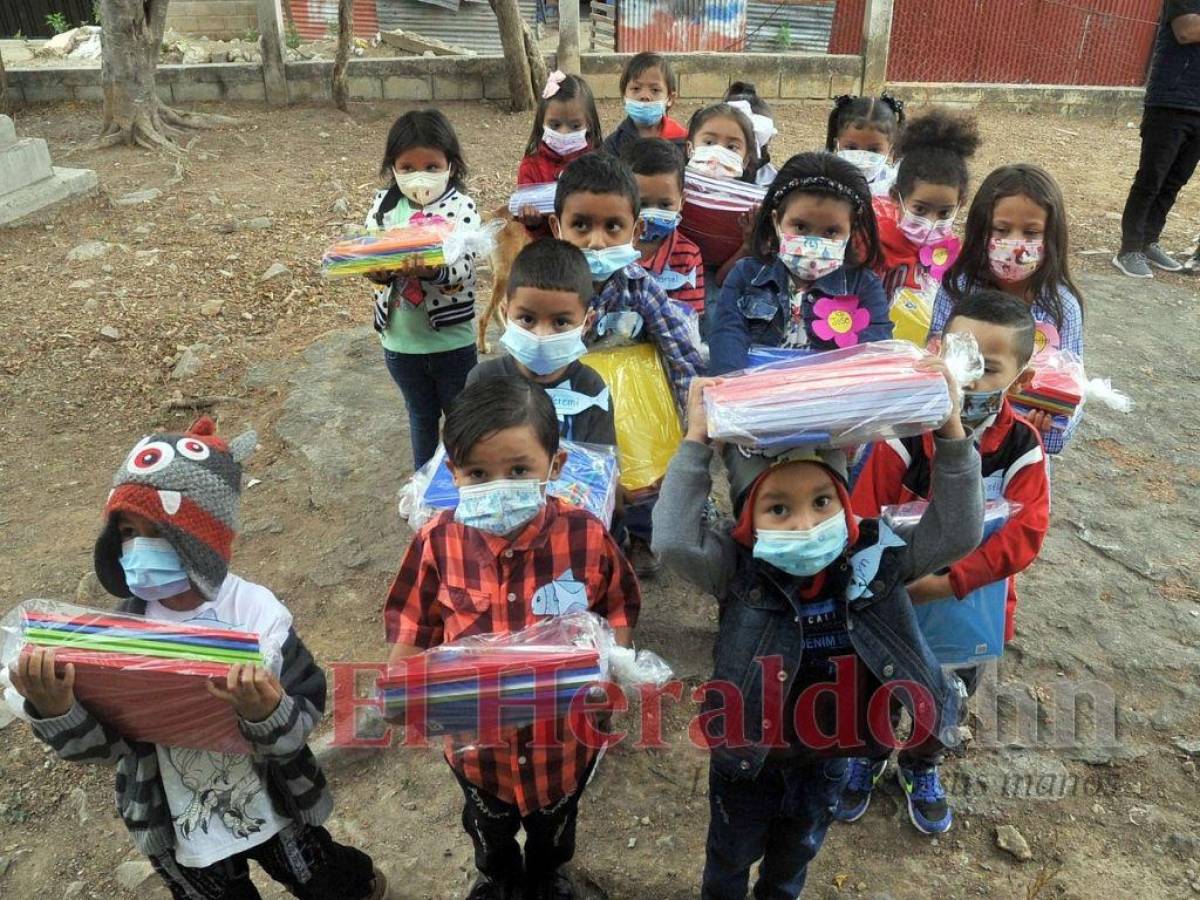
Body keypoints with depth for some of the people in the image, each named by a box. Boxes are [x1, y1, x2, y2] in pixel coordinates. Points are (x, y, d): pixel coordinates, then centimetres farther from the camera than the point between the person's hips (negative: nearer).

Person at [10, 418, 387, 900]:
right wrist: (56, 710, -32)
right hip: (179, 832, 2)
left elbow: (304, 718, -24)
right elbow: (103, 740, -13)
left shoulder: (257, 613, -25)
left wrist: (269, 712, -45)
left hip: (273, 810, -1)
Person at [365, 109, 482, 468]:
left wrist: (432, 269, -44)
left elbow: (463, 269, -23)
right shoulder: (384, 205, -2)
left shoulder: (461, 207, -12)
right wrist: (379, 269, -29)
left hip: (451, 339, -3)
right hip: (400, 340, 3)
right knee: (421, 415, 23)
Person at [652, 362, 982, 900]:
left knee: (797, 849, 33)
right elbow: (674, 540, -44)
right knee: (732, 851, 27)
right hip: (748, 754, -3)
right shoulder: (738, 570, -28)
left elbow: (957, 533, -26)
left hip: (830, 754, 3)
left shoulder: (873, 561, -20)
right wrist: (696, 443, -45)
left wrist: (951, 433, -36)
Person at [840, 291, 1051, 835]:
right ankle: (863, 756, 51)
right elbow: (863, 519, -19)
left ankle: (921, 768, 54)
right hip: (896, 601, -2)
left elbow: (1025, 534, -23)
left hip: (973, 601, 2)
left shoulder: (1023, 448, -17)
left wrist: (951, 582, -31)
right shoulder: (904, 434, -22)